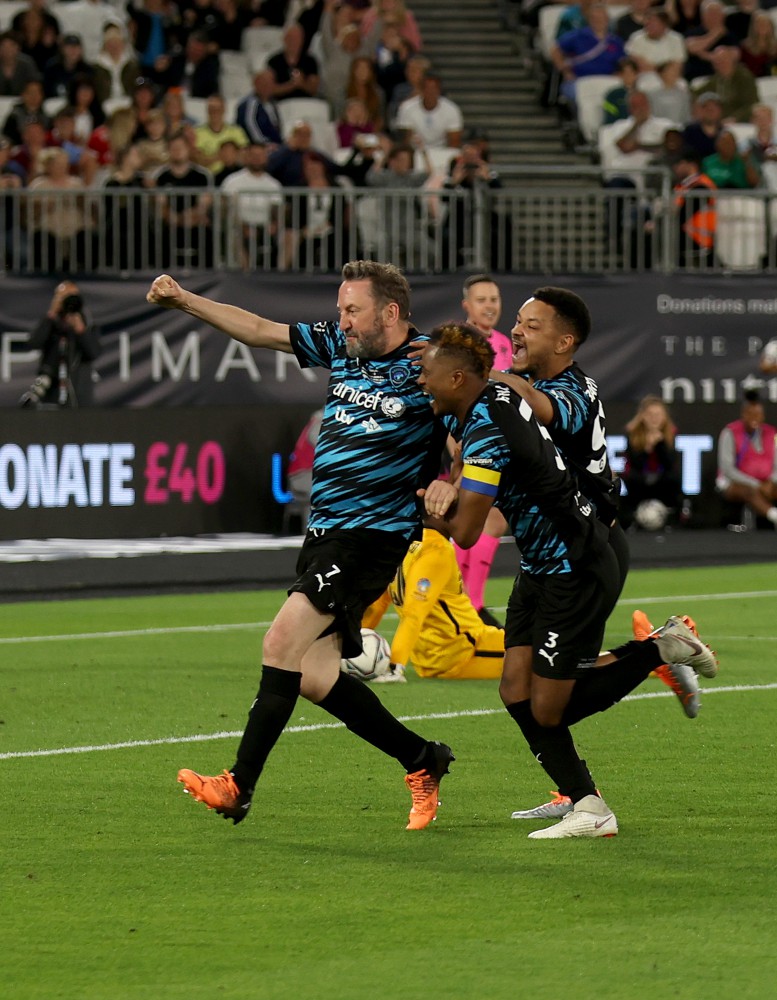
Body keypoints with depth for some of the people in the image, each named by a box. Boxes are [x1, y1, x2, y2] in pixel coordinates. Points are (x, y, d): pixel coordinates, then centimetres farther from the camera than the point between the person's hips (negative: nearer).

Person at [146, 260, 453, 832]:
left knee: (284, 641, -19)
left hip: (373, 533, -8)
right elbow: (260, 331, 15)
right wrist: (184, 301, 12)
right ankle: (421, 761, 19)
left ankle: (240, 786, -17)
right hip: (324, 530, 8)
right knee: (314, 674, 4)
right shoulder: (339, 345, 9)